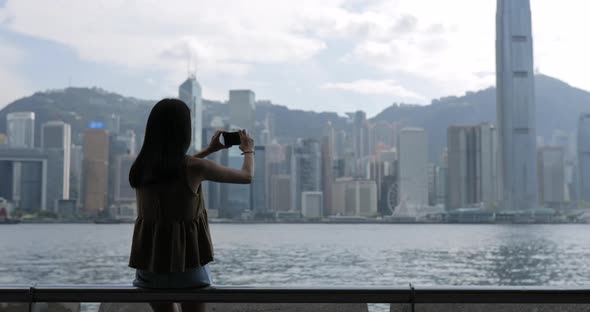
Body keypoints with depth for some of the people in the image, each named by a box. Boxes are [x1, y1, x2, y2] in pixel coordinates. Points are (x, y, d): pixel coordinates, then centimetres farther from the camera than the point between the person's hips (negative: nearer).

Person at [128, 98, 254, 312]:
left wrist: (209, 150, 30)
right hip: (187, 266, -4)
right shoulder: (195, 167, -16)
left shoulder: (141, 168, -1)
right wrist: (248, 150, 20)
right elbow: (247, 176, -1)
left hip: (149, 267, 4)